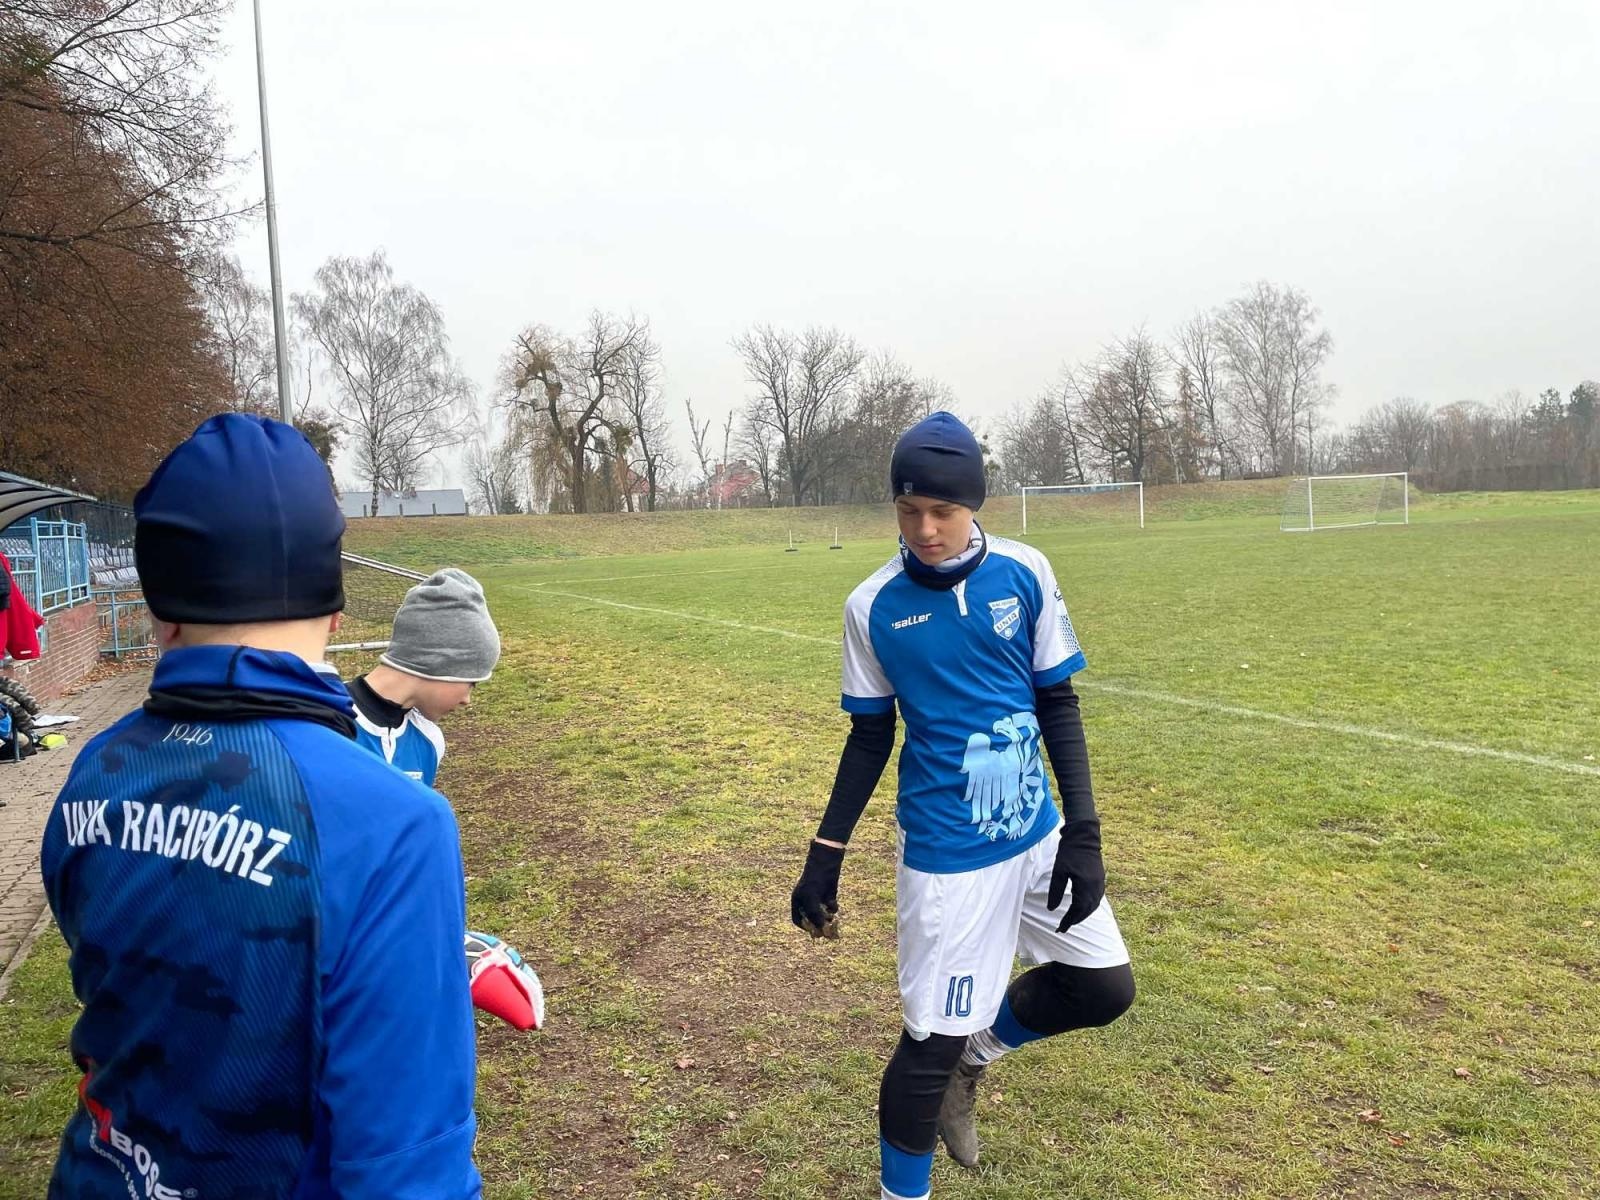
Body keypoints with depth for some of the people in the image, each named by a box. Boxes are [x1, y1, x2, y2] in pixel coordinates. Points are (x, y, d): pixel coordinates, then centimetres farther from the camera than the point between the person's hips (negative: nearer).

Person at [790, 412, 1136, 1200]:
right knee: (930, 1042, 1)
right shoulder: (872, 606, -10)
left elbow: (1058, 706, 0)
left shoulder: (1024, 573, -6)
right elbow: (869, 739, 0)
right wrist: (824, 855, -2)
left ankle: (974, 1050, 34)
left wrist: (1084, 829, -6)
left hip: (1038, 833, 4)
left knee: (1105, 988, 10)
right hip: (947, 854, -3)